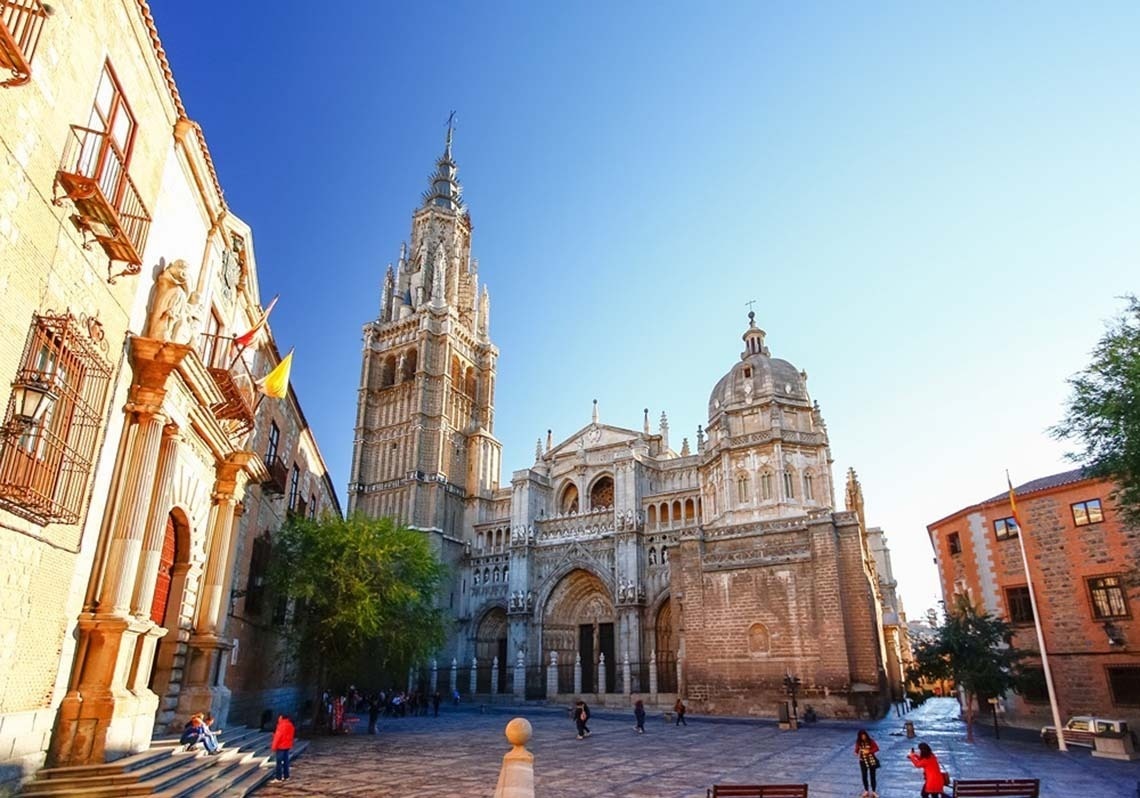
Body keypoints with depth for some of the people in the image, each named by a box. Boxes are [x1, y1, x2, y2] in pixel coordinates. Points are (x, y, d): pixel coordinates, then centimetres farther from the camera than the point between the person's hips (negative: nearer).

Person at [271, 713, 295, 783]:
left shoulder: (282, 725, -17)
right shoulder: (290, 725, 9)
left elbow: (278, 736, -18)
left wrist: (274, 746, -13)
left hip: (281, 746, -8)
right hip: (287, 746, 8)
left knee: (279, 762, -3)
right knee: (286, 761, 12)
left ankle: (278, 778, -2)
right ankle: (286, 776, 16)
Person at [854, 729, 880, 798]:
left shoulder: (870, 741, -13)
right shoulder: (858, 742, -7)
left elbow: (876, 748, -12)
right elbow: (856, 750, 0)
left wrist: (869, 751, -21)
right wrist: (856, 753, -23)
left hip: (871, 761, -2)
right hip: (863, 761, 2)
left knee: (872, 776, 7)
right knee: (864, 776, 8)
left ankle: (874, 791, 20)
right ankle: (866, 791, 26)